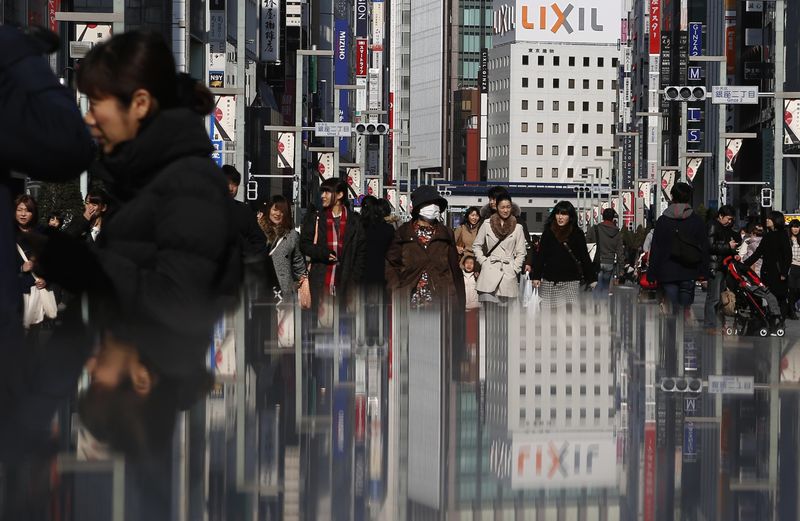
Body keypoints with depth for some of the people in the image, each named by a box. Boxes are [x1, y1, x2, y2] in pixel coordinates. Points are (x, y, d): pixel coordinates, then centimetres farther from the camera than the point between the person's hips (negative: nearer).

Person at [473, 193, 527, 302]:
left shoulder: (517, 228, 8)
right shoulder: (487, 225, 8)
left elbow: (521, 252, 11)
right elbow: (476, 245, 14)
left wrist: (514, 269, 2)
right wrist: (483, 261, 3)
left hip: (509, 273, 1)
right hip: (490, 271, -1)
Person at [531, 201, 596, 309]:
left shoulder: (577, 234, 3)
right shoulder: (548, 232, 6)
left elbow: (585, 258, 5)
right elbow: (540, 256, 9)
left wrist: (592, 279, 2)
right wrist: (536, 276, 4)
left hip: (570, 282, -1)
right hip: (549, 282, 1)